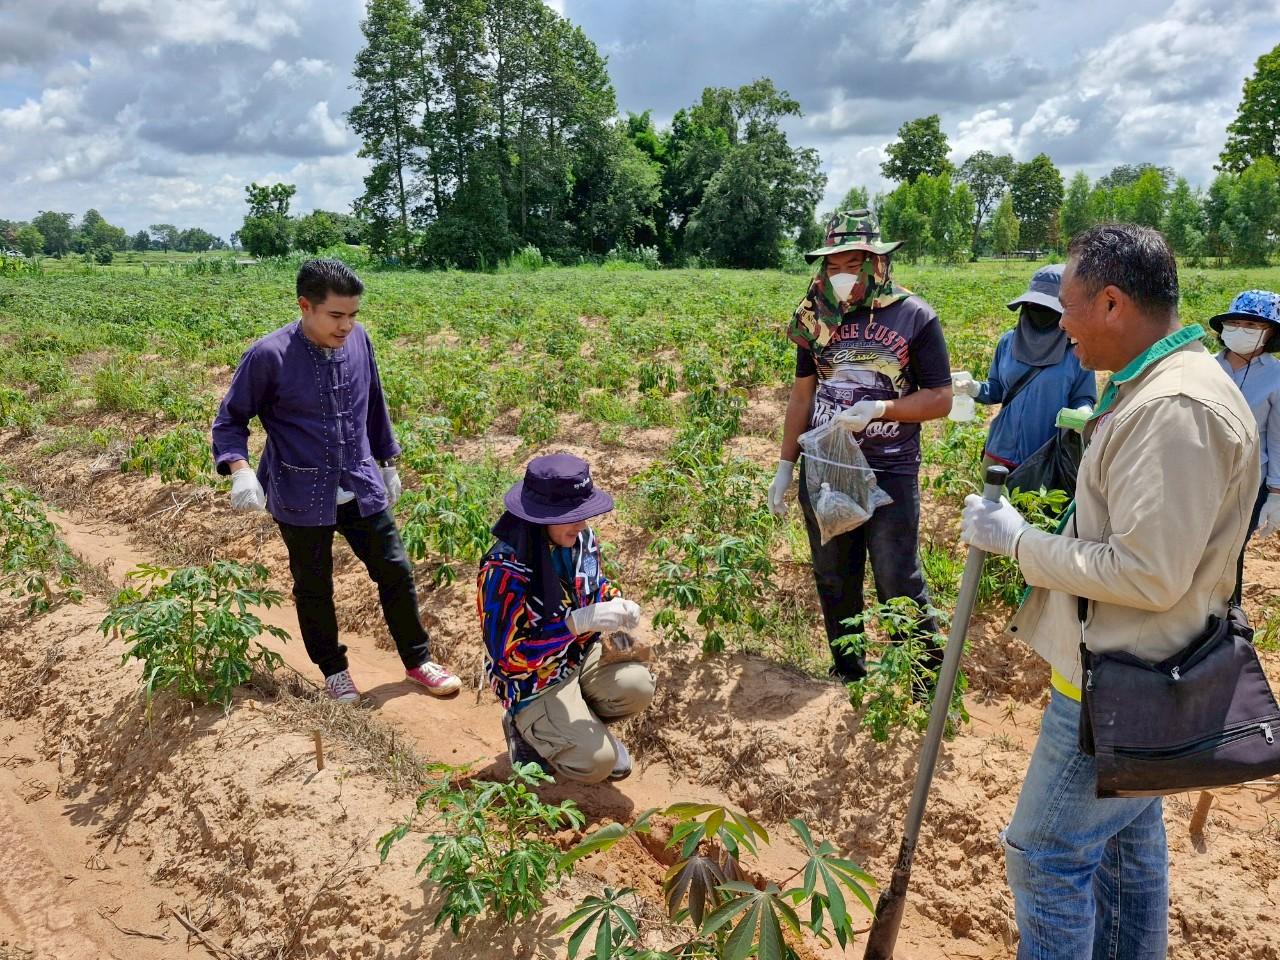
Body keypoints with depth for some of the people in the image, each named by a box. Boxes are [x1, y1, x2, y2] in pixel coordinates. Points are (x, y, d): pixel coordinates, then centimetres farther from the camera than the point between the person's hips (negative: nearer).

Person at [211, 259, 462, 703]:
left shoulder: (358, 340, -4)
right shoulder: (269, 356, -16)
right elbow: (230, 420, -6)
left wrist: (388, 462, 18)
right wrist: (240, 470, -23)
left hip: (362, 489, 4)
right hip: (303, 497, -3)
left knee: (395, 572, 9)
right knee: (314, 589, 13)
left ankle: (418, 661, 28)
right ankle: (334, 672, 34)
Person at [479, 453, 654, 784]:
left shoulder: (581, 538, -9)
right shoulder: (504, 570, -30)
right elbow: (506, 658, -29)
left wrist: (616, 608, -13)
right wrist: (578, 622, -37)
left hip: (582, 656, 6)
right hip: (533, 682, -6)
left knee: (638, 687, -21)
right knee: (596, 762, -17)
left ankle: (582, 726, 9)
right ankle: (526, 730, 11)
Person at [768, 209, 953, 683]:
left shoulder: (915, 317, -6)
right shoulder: (820, 318, 5)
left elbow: (940, 399, -5)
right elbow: (802, 393, 9)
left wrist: (879, 408, -20)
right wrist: (785, 466, 8)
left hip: (890, 473, -4)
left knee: (899, 585, 0)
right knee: (834, 581, 15)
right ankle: (848, 675, 32)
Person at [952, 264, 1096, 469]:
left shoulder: (1076, 350, -6)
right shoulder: (1009, 341, 3)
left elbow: (1083, 398, -1)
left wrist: (1083, 414, -23)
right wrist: (973, 388, -10)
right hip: (1001, 450, 3)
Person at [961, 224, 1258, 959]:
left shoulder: (1176, 408, -25)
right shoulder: (1162, 386, 8)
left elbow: (1148, 575, -28)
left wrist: (1020, 540, -18)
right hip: (1136, 671, 10)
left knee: (1047, 855, 3)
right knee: (1127, 836, 24)